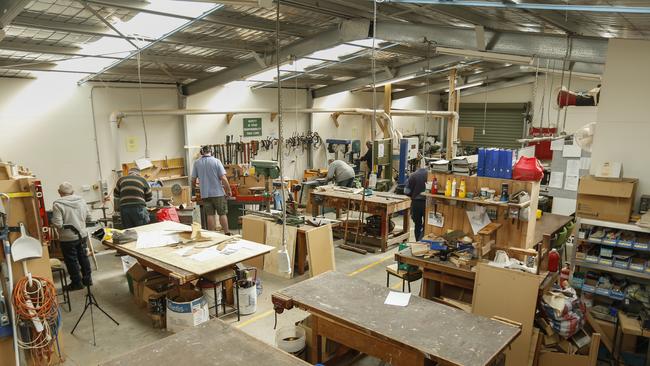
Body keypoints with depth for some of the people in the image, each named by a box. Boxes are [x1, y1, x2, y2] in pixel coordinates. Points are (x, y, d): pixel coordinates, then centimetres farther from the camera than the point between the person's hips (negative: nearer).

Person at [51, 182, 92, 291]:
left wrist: (53, 220, -1)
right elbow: (89, 218, 4)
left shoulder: (58, 205, -17)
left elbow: (58, 224, -21)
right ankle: (87, 279, 29)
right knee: (83, 257, 18)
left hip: (68, 238, -5)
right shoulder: (81, 200, -2)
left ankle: (77, 283, 19)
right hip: (82, 235, 5)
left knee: (71, 261, 9)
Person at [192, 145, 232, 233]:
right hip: (218, 192, -2)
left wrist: (194, 186, 28)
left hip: (205, 194, 2)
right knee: (222, 214, 7)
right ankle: (227, 233, 13)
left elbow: (193, 179, 6)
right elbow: (223, 178, -11)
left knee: (210, 215, 8)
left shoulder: (196, 163, 1)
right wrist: (228, 190, -1)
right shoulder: (216, 161, -7)